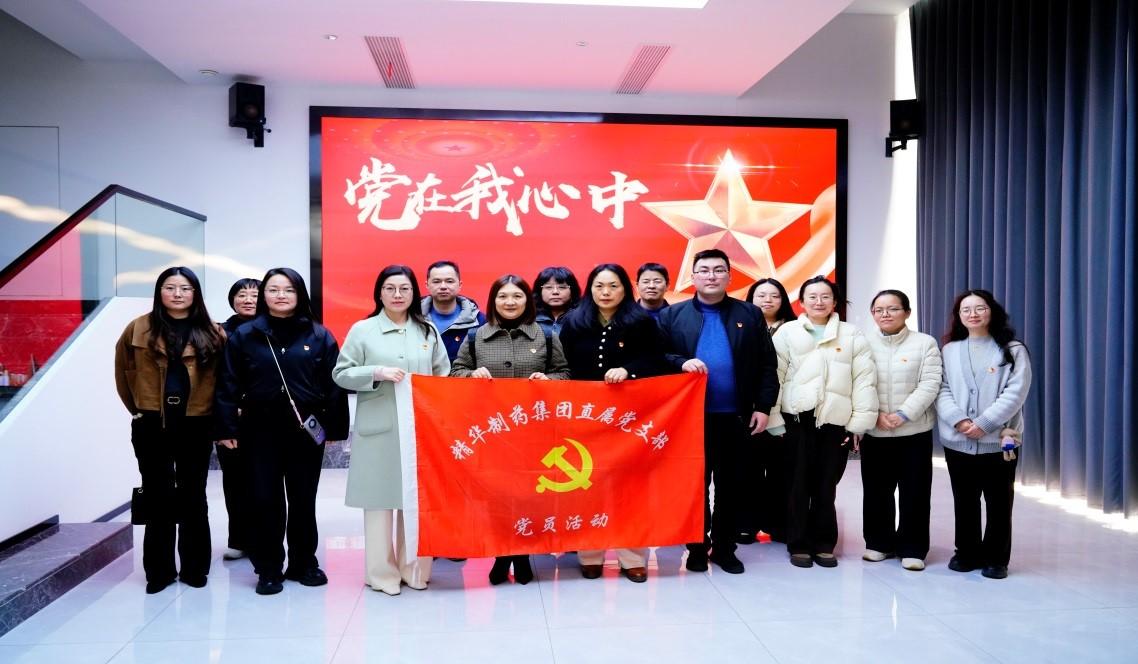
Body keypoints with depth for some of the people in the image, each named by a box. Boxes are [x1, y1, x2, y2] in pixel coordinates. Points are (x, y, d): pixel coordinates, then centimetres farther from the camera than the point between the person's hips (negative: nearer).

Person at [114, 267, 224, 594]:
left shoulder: (213, 333, 1)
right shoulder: (139, 329, 2)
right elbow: (123, 371, 12)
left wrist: (217, 412, 0)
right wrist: (137, 408, 12)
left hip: (196, 425, 0)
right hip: (152, 425, 0)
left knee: (193, 497, 9)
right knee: (158, 498, 7)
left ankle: (195, 568, 19)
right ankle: (159, 570, 17)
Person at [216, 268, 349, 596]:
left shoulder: (319, 335, 3)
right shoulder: (244, 335, 4)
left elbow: (333, 385, 1)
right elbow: (229, 385, 2)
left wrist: (335, 428, -4)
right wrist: (228, 428, -4)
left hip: (307, 430, 0)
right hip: (261, 430, 0)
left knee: (303, 499, 9)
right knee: (266, 500, 4)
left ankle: (304, 563, 24)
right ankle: (268, 569, 16)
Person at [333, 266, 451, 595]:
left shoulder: (429, 331, 11)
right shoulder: (362, 330, 3)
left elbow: (444, 376, 14)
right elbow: (340, 374, 0)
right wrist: (377, 373, -13)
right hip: (378, 428, -2)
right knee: (380, 497, 0)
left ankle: (414, 568, 18)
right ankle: (381, 571, 12)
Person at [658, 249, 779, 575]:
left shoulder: (750, 315, 6)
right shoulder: (672, 315, 5)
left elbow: (766, 366, 4)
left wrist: (763, 407, -3)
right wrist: (681, 362, -18)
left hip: (736, 416, 1)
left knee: (730, 485, 9)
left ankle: (725, 548, 22)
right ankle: (697, 547, 21)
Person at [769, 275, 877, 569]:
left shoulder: (852, 335, 7)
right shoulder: (787, 333, 6)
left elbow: (865, 380, 2)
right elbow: (774, 377, 1)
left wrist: (859, 421, -4)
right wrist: (774, 421, -5)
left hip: (836, 422, 1)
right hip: (797, 420, -1)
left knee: (826, 487, 9)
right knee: (799, 485, 6)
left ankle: (824, 544, 21)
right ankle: (798, 545, 17)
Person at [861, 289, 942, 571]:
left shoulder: (925, 343, 1)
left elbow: (930, 385, -7)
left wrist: (903, 414, -17)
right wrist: (875, 415, -14)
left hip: (915, 431, -1)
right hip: (874, 432, 2)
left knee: (914, 492, 2)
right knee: (876, 491, 9)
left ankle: (912, 549, 14)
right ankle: (879, 543, 23)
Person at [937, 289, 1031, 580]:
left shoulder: (1013, 350, 2)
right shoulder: (950, 350, 10)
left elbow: (1015, 393, -8)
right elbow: (941, 390, 2)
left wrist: (984, 423, -17)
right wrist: (958, 420, -15)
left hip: (998, 440, -2)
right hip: (957, 440, 2)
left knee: (998, 503, 5)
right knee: (964, 501, 11)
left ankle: (996, 558, 16)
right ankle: (967, 553, 23)